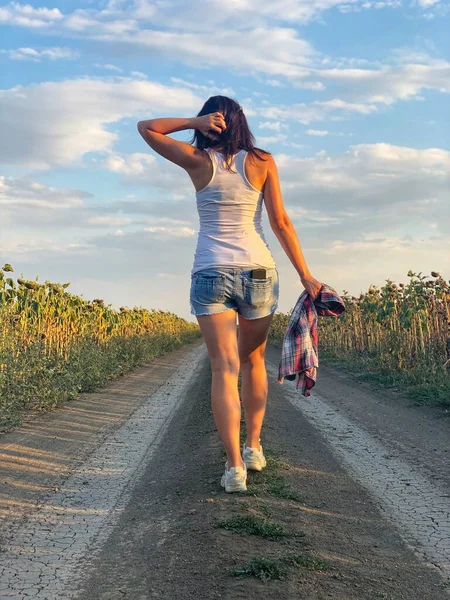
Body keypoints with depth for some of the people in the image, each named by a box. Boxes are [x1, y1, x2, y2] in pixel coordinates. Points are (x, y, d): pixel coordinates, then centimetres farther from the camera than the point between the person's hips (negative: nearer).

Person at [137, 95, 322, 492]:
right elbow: (281, 223, -1)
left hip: (210, 274, -1)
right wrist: (305, 276, 3)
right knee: (254, 361, 18)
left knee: (225, 368, -4)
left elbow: (146, 128, 11)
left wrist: (195, 122, 0)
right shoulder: (262, 162, 2)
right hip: (258, 270, 1)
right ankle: (254, 446, 22)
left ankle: (235, 464, -12)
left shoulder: (199, 161, 1)